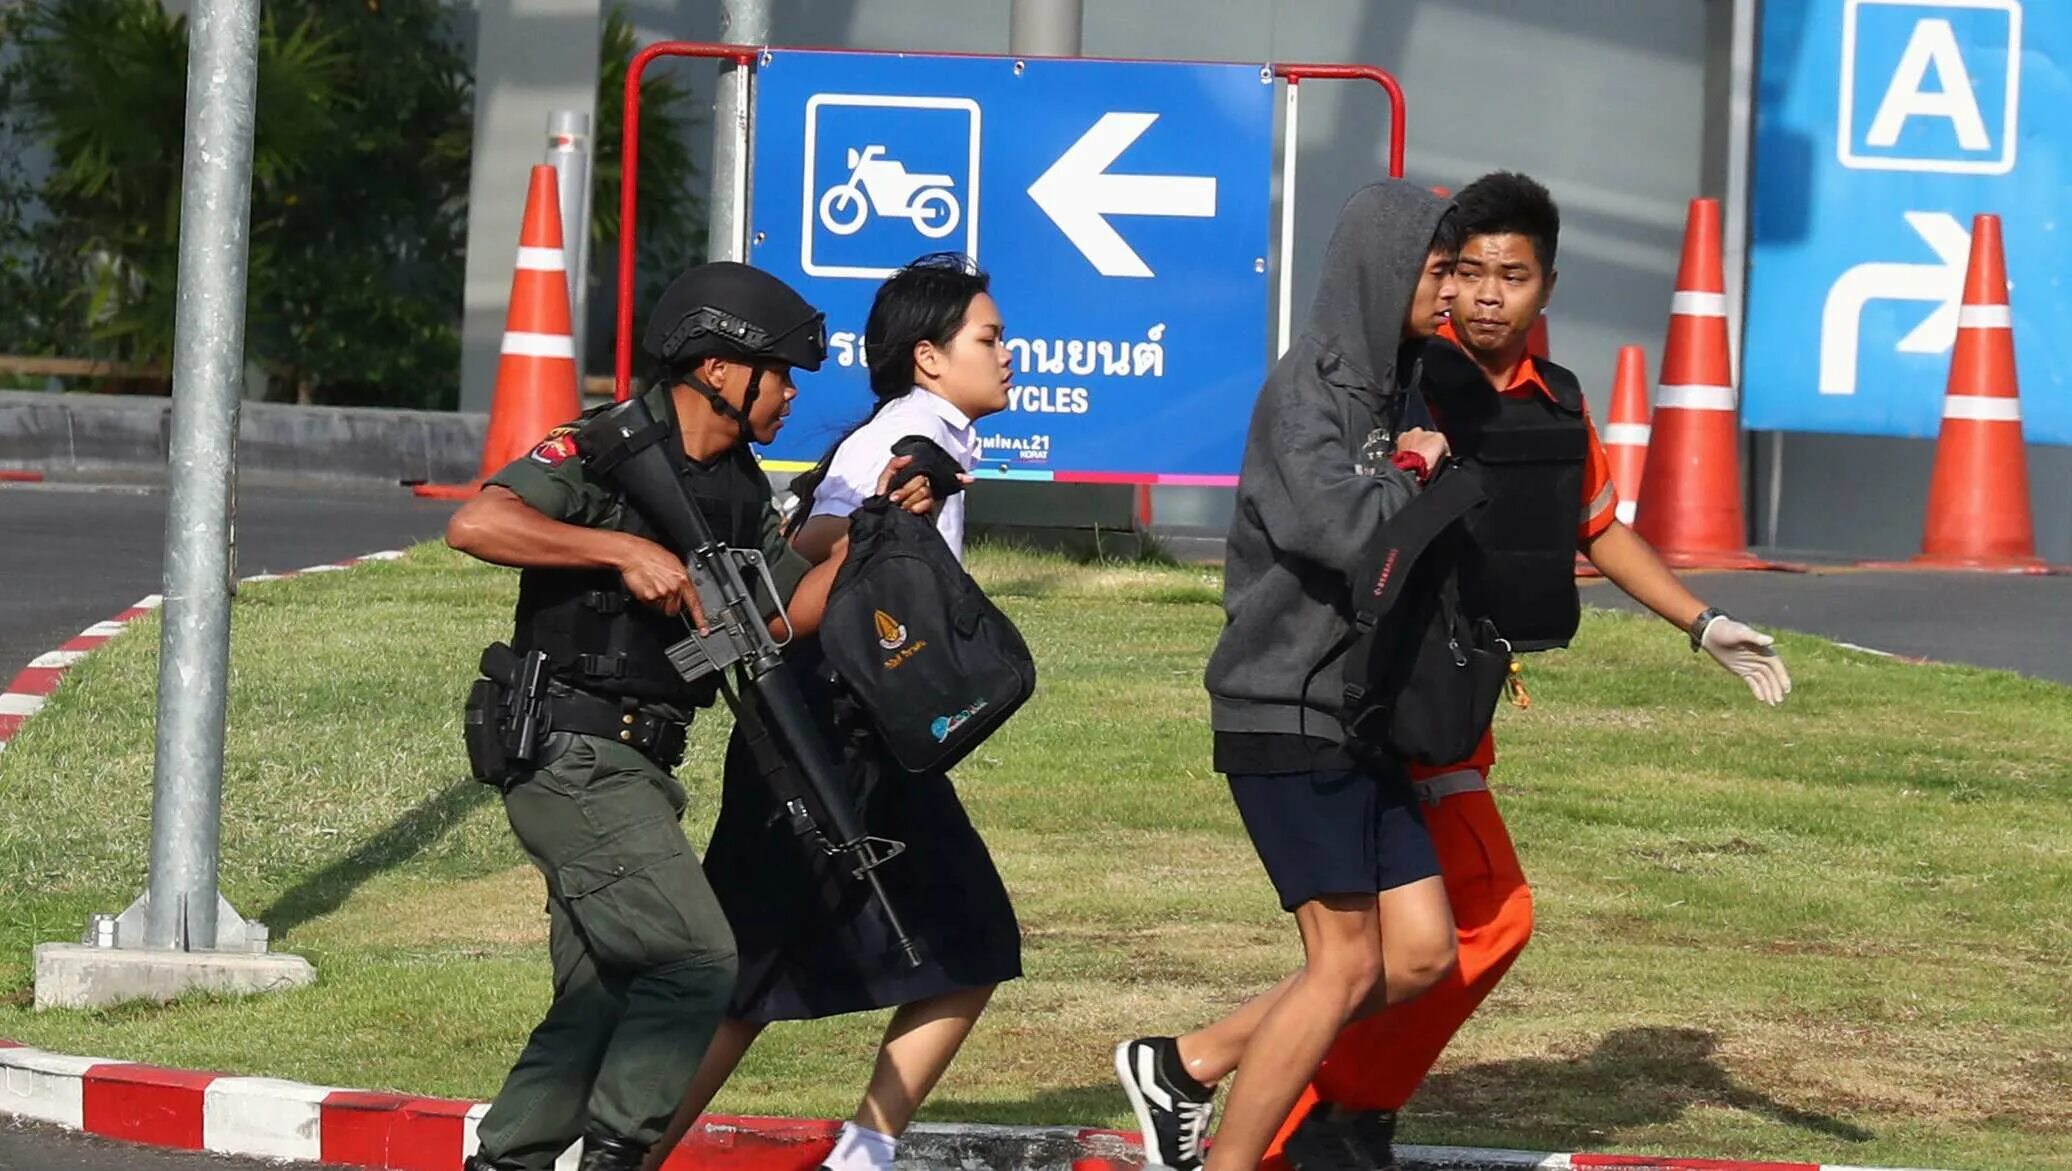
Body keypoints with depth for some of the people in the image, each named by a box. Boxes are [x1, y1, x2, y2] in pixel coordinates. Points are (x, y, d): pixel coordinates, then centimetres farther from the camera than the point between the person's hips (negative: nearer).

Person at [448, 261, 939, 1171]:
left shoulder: (736, 485, 15)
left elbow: (789, 611, 15)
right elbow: (475, 525, -23)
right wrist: (627, 551, -25)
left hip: (630, 769, 9)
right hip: (572, 754, -9)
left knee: (604, 996, 11)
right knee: (697, 962, -15)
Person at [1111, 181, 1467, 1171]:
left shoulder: (1386, 390, 13)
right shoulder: (1306, 392, -14)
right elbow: (1346, 531, -27)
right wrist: (1411, 469, -9)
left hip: (1360, 721, 9)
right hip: (1286, 718, -9)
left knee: (1421, 954, 5)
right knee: (1348, 961, -8)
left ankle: (1184, 1066, 14)